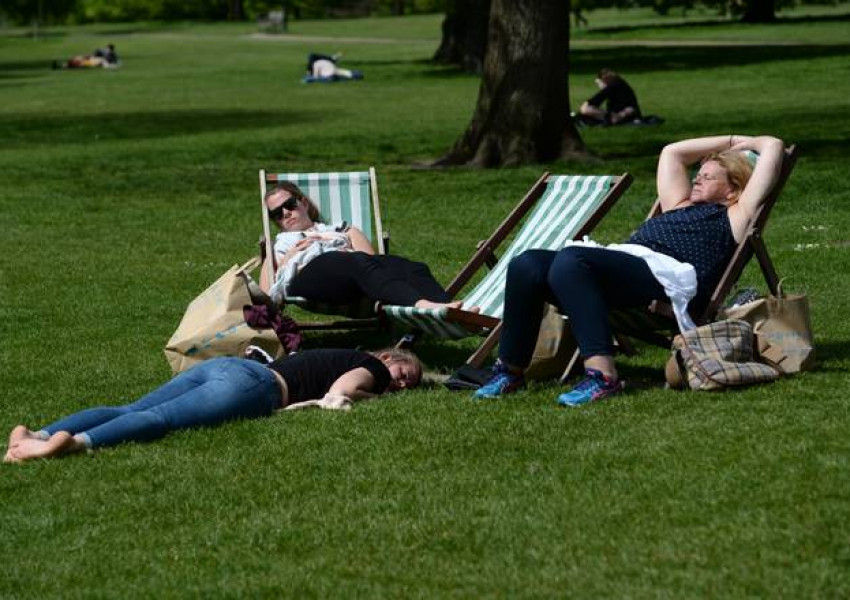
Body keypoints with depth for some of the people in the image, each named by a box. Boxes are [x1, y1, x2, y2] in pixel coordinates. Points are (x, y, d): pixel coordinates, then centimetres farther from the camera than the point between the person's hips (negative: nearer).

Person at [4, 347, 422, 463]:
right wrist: (366, 396, 12)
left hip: (221, 365, 7)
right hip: (254, 385, -7)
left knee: (132, 410, -10)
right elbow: (335, 397, -7)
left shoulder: (341, 357, 36)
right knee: (162, 418, -27)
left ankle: (39, 434, -29)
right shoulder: (369, 367, 11)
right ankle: (72, 442, -50)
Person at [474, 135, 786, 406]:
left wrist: (748, 143, 42)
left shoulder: (733, 217, 19)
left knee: (570, 260, -34)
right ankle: (510, 369, -11)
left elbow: (772, 146, 21)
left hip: (663, 274, -7)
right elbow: (672, 152, 50)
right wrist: (731, 142, 55)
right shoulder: (679, 205, 39)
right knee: (527, 265, -17)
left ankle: (603, 375, -42)